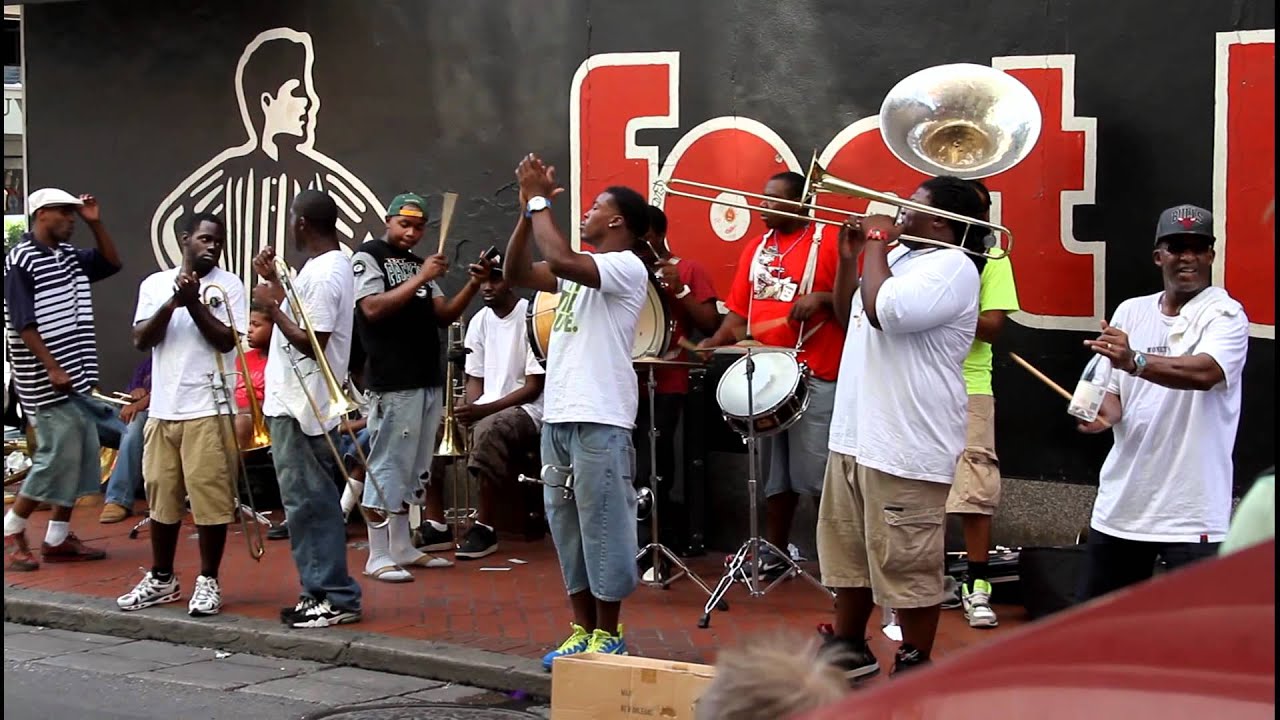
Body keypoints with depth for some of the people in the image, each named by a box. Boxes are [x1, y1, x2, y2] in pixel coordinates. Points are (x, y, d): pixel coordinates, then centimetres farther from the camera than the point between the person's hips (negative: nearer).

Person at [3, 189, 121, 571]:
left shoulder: (69, 255, 12)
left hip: (75, 376, 9)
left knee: (81, 455, 8)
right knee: (58, 457, -9)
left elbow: (111, 262, 22)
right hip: (48, 380, -9)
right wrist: (52, 368, -20)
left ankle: (58, 537, 14)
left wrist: (96, 223, 8)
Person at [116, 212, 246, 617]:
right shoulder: (155, 284, 9)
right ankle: (161, 579, 24)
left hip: (209, 409, -4)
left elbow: (227, 340, -9)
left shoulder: (228, 285, 0)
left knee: (210, 497, -4)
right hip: (163, 408, 4)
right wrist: (172, 303, -12)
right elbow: (141, 340, 0)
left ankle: (208, 581, 7)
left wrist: (194, 302, -15)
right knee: (161, 495, 12)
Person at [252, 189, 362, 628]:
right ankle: (324, 593, 19)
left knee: (309, 503, -6)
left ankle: (334, 597, -1)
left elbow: (312, 343, -22)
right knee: (313, 502, 13)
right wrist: (274, 281, 16)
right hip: (299, 403, 10)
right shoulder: (330, 265, 14)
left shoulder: (322, 274, -18)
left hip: (300, 409, -10)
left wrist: (272, 308, -14)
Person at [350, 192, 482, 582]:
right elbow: (373, 309, -16)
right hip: (393, 382, -8)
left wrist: (472, 285, -2)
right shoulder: (368, 256, -2)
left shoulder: (418, 264, 18)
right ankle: (378, 556, -4)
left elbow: (444, 315, 14)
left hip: (429, 380, 8)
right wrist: (421, 279, -19)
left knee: (413, 468, 11)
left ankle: (402, 547, 18)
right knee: (387, 465, -7)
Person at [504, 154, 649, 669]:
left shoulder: (627, 267, -9)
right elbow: (516, 273, 13)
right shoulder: (579, 269, 18)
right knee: (566, 525, 11)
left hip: (600, 420, -9)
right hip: (558, 415, 9)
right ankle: (582, 629, 18)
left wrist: (540, 201, -13)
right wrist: (529, 208, 6)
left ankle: (608, 634, 5)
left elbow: (559, 260, -24)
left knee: (602, 525, -2)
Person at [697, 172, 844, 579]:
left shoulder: (829, 244, -5)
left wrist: (822, 297, -22)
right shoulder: (756, 250, 15)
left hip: (814, 377, -6)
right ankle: (775, 555, 20)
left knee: (819, 474, -6)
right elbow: (740, 310, 14)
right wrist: (714, 342, -1)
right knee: (774, 473, 12)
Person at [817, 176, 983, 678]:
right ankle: (848, 648, 34)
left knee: (907, 565, -2)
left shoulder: (952, 267, -15)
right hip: (855, 436, 10)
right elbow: (849, 316, 25)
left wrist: (876, 242, -15)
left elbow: (883, 311, -29)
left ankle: (915, 667, 9)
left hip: (905, 448, -10)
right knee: (850, 553, 20)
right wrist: (850, 257, 10)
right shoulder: (897, 257, 15)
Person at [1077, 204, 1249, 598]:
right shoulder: (1131, 312, 11)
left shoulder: (1225, 314, -8)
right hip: (1120, 504, 6)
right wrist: (1106, 411, -9)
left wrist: (1134, 361, -42)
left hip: (1193, 511, -6)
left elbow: (1205, 372, -27)